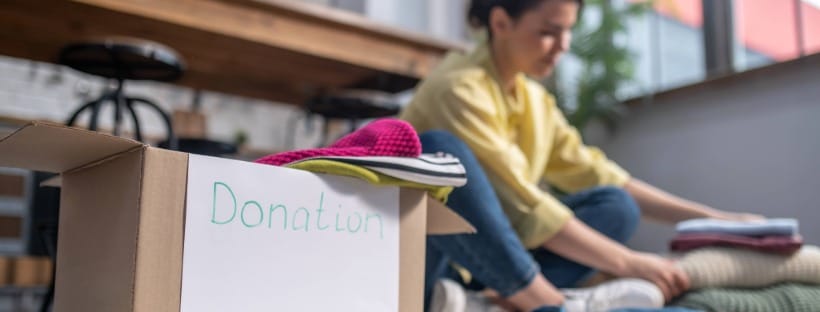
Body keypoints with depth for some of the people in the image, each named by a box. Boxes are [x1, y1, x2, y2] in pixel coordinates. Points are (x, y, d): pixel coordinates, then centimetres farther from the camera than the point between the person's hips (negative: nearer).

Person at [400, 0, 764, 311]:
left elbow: (595, 174, 10)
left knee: (615, 207, -6)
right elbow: (521, 205, -23)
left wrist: (709, 216, 5)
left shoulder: (535, 99, 9)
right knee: (436, 149, -32)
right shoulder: (459, 88, -16)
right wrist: (627, 263, -21)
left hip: (485, 270, 7)